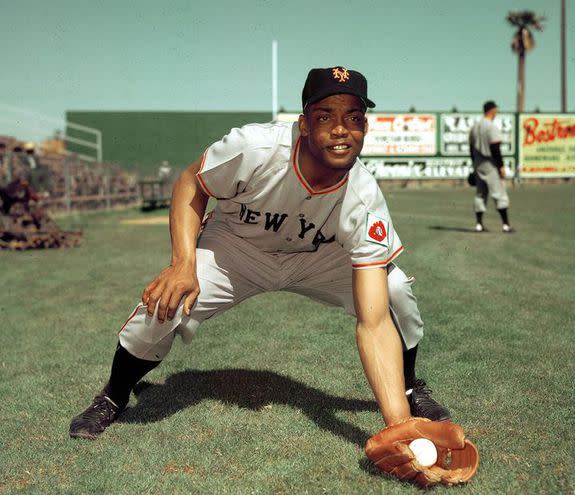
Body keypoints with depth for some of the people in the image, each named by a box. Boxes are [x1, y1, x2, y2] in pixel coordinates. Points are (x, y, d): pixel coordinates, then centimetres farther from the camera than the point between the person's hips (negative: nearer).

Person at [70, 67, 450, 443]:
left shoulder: (365, 201, -31)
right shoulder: (254, 147, -35)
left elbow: (374, 324, -35)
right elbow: (190, 184, -13)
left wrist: (398, 422, -44)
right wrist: (184, 264, -27)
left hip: (317, 256, 1)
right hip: (236, 245, -1)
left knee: (395, 291, -23)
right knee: (163, 306, -24)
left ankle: (410, 389, 10)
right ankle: (113, 397, 9)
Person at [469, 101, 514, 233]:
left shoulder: (475, 126, 11)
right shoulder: (492, 127, -13)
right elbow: (495, 149, -18)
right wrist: (501, 166, -15)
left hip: (478, 165, 7)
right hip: (491, 165, -7)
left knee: (480, 194, 10)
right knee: (499, 194, -4)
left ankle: (479, 224, 8)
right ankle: (506, 225, -5)